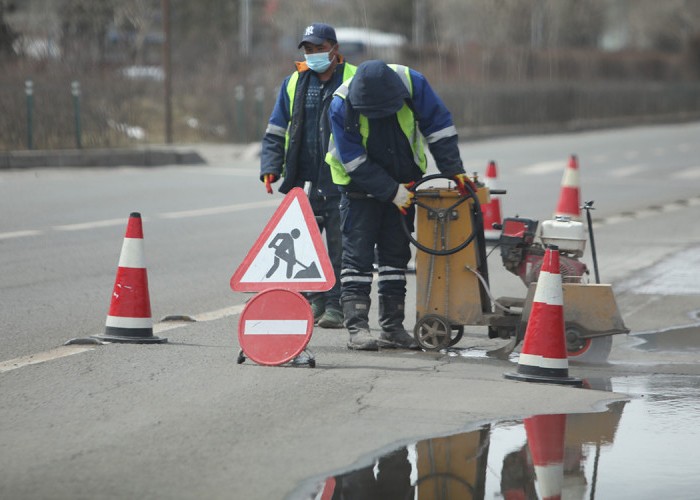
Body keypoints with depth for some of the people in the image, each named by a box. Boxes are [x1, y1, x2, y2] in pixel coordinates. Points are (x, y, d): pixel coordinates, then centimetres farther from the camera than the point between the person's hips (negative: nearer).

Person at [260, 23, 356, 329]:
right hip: (304, 182, 4)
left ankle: (335, 306, 3)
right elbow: (275, 132, 13)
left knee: (339, 248, -2)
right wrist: (270, 168, 0)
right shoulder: (294, 83, 12)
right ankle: (313, 301, 14)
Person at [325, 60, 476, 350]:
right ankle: (357, 328, -10)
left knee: (396, 254, 7)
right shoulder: (342, 106, -26)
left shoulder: (412, 83, -21)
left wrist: (454, 170, -13)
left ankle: (392, 327, 11)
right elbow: (355, 162, -22)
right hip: (361, 187, -3)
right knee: (358, 255, -9)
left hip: (402, 184, 3)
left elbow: (439, 127, -10)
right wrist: (392, 192, -23)